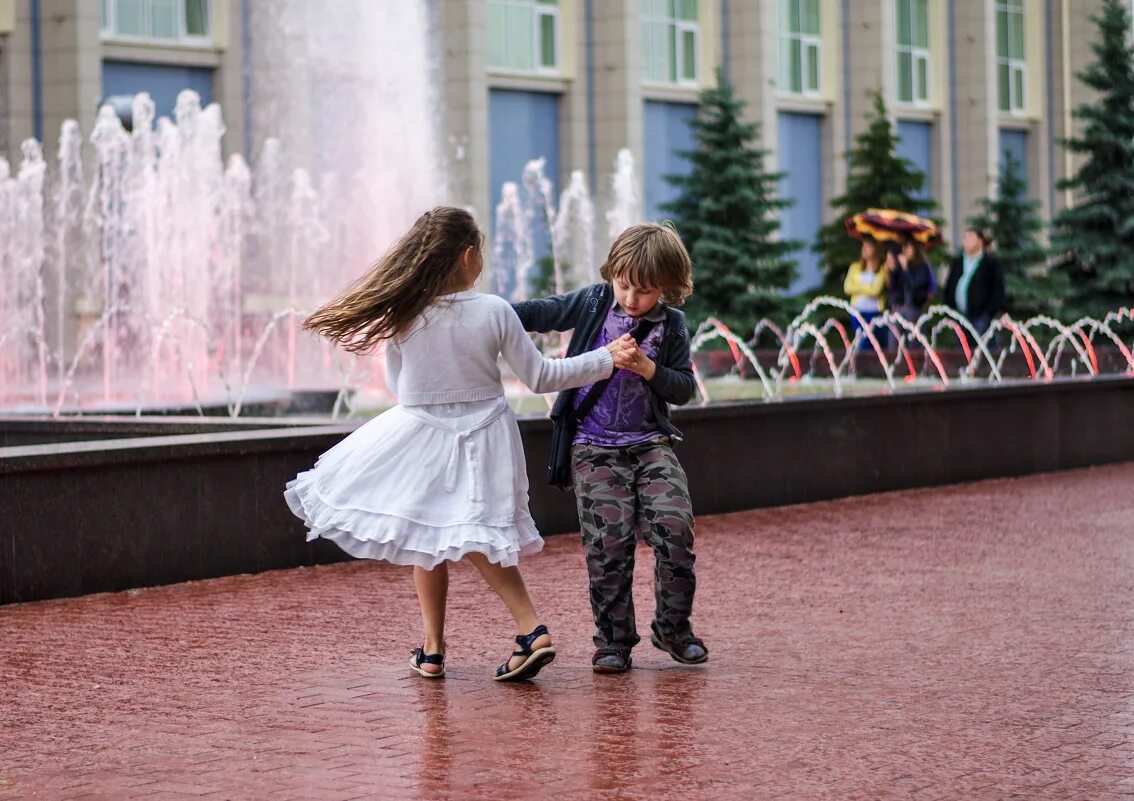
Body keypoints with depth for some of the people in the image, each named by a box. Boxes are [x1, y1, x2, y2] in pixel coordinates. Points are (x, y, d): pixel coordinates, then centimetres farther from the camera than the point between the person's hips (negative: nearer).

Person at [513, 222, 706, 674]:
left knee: (675, 527, -13)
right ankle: (613, 639, 2)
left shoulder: (671, 325, 2)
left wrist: (649, 369, -16)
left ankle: (673, 627, 7)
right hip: (594, 446, -1)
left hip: (650, 443, 1)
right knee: (608, 540, -10)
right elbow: (539, 314, 2)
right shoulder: (592, 302, 1)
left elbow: (685, 389, 2)